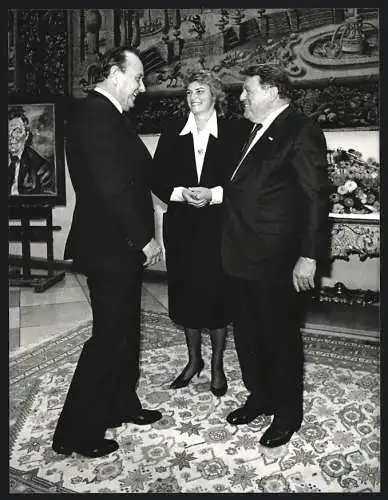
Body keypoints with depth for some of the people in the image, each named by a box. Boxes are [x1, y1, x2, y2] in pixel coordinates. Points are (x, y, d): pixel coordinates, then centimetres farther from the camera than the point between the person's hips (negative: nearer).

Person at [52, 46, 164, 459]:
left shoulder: (108, 114, 14)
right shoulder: (94, 113, -17)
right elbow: (111, 187, -24)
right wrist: (144, 239, -17)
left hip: (122, 245, 10)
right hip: (110, 248, -10)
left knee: (125, 331, 19)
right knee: (108, 337, -1)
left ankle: (122, 405, 36)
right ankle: (75, 433, 14)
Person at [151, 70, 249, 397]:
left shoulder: (233, 132, 0)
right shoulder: (172, 132, 8)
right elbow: (158, 179, 4)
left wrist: (214, 194, -18)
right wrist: (180, 193, -13)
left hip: (218, 226, -2)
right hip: (181, 226, 3)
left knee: (217, 293, 3)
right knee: (186, 293, 9)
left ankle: (217, 365, 22)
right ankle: (194, 360, 29)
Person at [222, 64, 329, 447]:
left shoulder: (301, 131, -10)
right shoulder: (255, 133, 15)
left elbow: (315, 197, -16)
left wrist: (308, 256, -19)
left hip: (277, 261, -8)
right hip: (243, 257, 8)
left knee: (281, 337, 7)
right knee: (247, 334, 18)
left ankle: (288, 412, 28)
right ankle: (259, 397, 38)